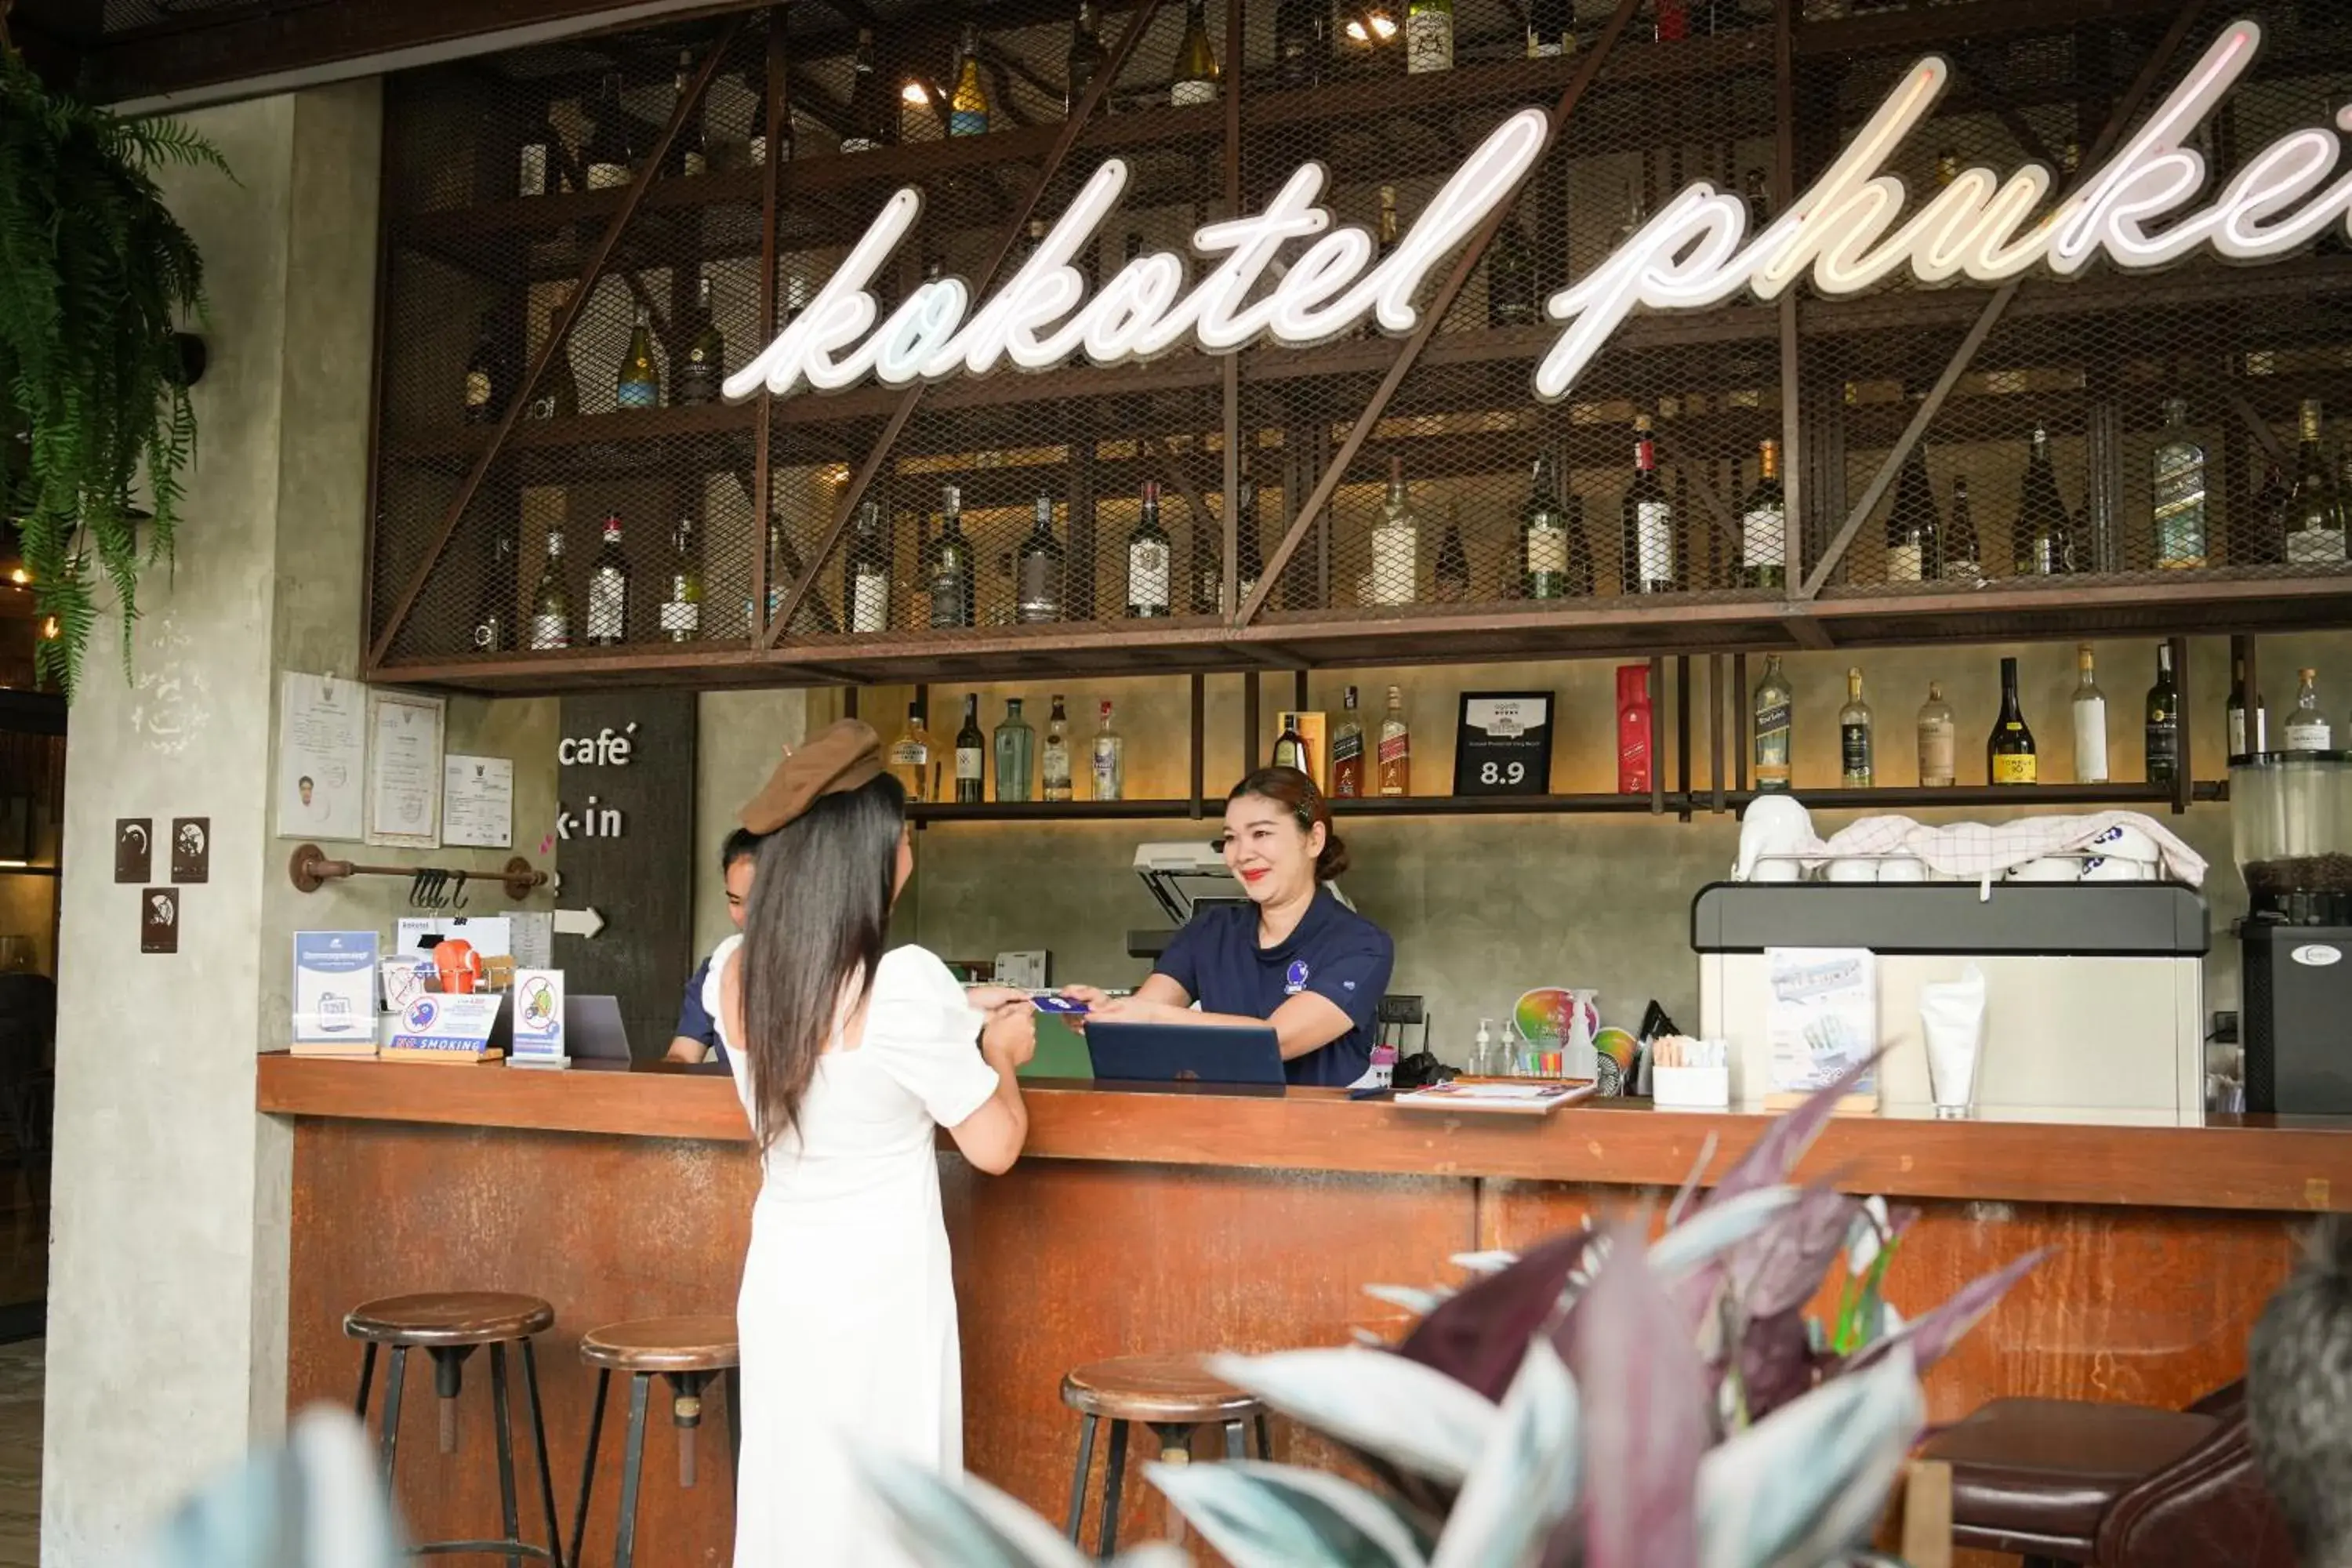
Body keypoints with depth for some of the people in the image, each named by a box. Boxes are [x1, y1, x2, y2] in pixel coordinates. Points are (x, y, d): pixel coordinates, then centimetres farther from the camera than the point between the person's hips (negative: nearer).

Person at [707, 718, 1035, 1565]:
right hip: (879, 1295, -6)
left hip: (777, 1282, 6)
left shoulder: (732, 971, -3)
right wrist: (998, 1048, 7)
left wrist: (953, 1014, 21)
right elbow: (994, 1145, -11)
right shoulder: (906, 983, -22)